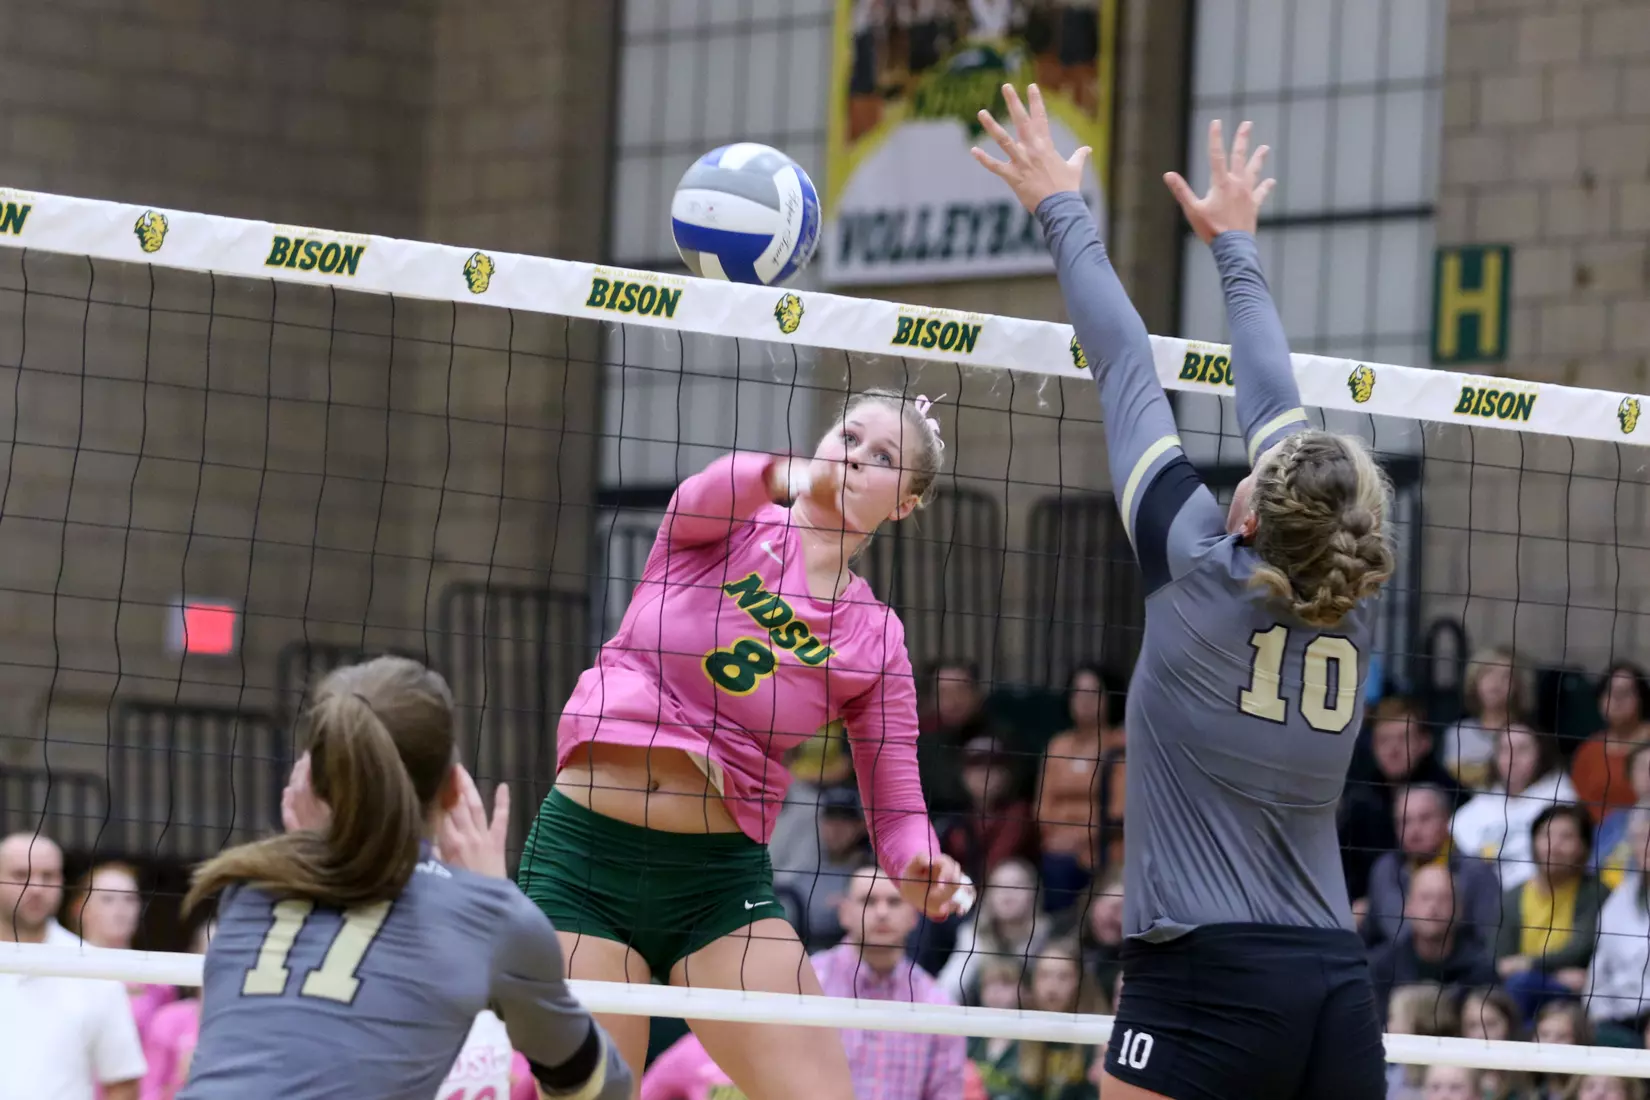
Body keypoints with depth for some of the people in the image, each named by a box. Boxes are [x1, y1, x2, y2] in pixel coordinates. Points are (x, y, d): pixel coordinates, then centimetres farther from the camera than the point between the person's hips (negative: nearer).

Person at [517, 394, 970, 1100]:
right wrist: (783, 477, -45)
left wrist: (919, 867, -18)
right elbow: (703, 497, -23)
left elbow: (898, 809, 5)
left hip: (721, 881, 2)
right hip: (584, 857, -2)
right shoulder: (724, 527, 3)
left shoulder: (874, 637, 7)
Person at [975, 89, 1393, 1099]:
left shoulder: (1201, 575, -5)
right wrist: (1236, 244, 36)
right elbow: (1278, 408, 21)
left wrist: (1066, 211, 15)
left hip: (1207, 985, -6)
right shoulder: (1347, 601, 7)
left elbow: (1127, 371, 5)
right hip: (1340, 995, 6)